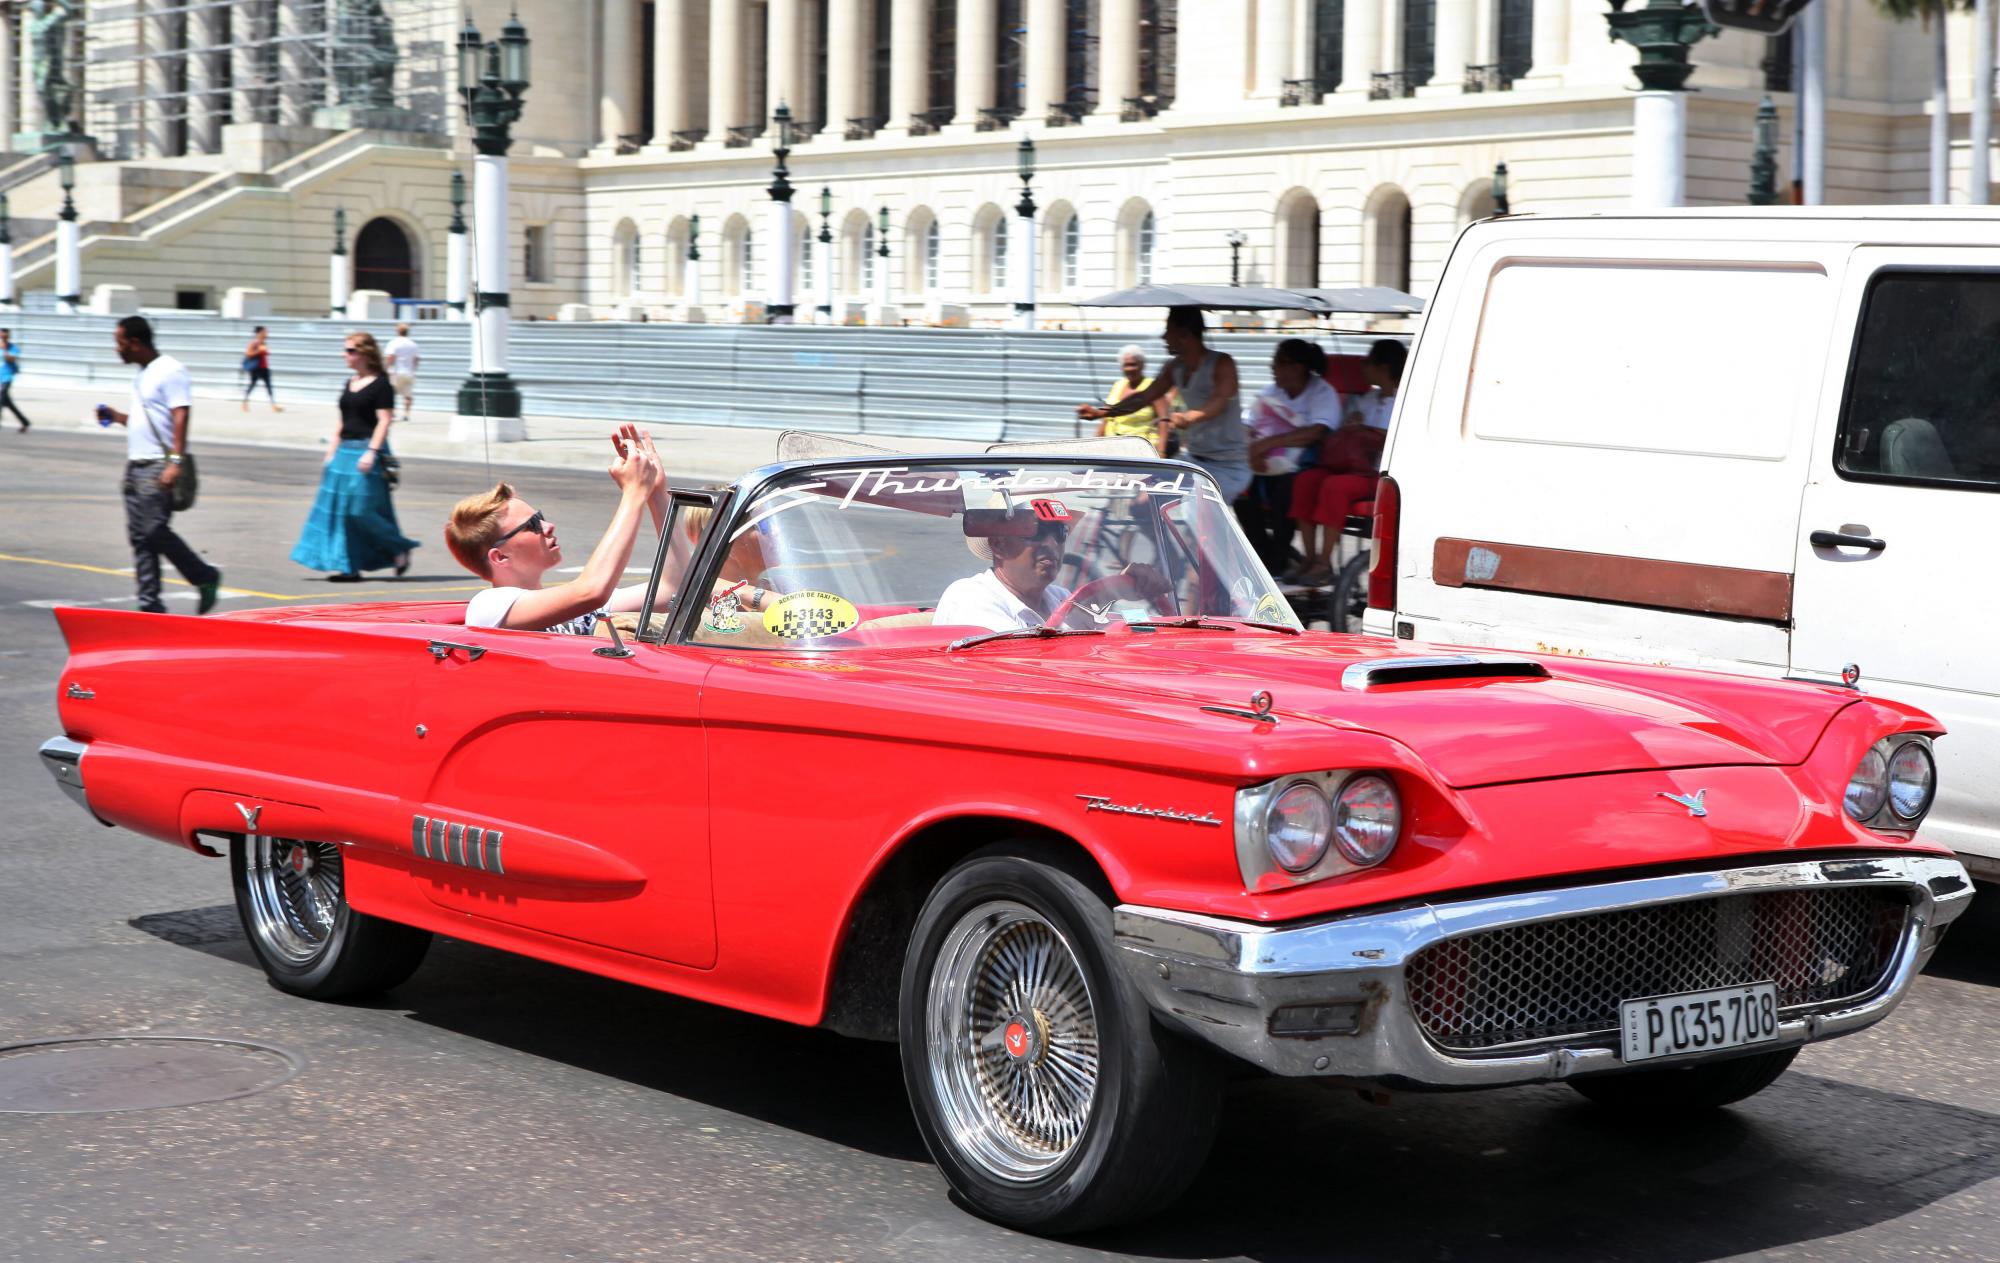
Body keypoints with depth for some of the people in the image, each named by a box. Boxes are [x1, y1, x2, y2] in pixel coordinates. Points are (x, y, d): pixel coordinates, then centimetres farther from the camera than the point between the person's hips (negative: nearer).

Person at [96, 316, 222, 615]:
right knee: (139, 535, 5)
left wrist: (175, 461, -26)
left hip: (158, 466, -9)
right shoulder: (141, 372, 19)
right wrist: (117, 417, 13)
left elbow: (180, 417, -18)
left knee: (155, 531, -14)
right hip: (136, 464, 9)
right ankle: (150, 604, 7)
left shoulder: (169, 371, -10)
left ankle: (206, 578, 2)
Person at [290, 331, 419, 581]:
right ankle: (348, 567, 5)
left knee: (360, 509, -12)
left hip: (367, 451, -8)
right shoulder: (350, 384, 16)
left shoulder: (380, 384, -8)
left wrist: (372, 452, -22)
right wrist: (331, 452, 15)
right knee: (339, 509, 3)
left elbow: (384, 421, -14)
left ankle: (399, 548, 6)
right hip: (345, 451, 8)